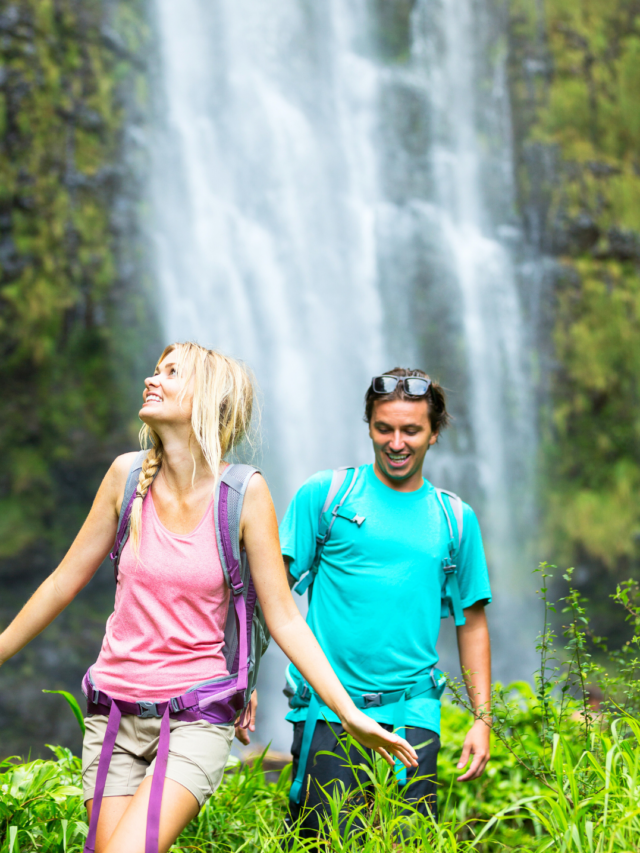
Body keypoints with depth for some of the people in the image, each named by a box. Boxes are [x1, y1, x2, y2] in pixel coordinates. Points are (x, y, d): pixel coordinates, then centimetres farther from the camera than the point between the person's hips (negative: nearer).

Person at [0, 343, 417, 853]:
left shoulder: (243, 492, -7)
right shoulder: (128, 475, 0)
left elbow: (284, 619, -3)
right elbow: (65, 582, 12)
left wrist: (349, 713, -8)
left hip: (196, 716, -3)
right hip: (115, 709, 4)